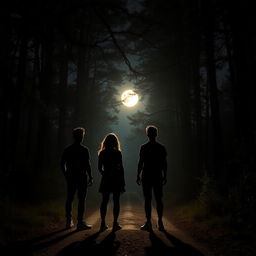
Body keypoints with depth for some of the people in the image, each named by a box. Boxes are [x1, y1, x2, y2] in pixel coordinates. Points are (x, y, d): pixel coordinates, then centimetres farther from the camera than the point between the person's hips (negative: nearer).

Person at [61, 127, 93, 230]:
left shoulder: (67, 149, 5)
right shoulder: (84, 150, -9)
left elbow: (62, 164, 7)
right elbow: (87, 165, -12)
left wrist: (66, 175, 16)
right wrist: (90, 177, -4)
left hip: (70, 177, 5)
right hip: (82, 177, -5)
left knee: (69, 199, 11)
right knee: (81, 199, 1)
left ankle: (69, 222, 20)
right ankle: (80, 222, 3)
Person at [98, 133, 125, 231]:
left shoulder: (102, 153, 0)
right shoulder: (118, 153, -8)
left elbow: (99, 168, 3)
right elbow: (121, 168, -7)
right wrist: (123, 182, -1)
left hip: (106, 179, 3)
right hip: (117, 179, -2)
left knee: (104, 201, 9)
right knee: (116, 201, 5)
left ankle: (103, 223, 12)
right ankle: (115, 223, 8)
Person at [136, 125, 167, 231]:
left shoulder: (144, 147, -5)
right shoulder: (161, 148, 3)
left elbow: (140, 163, -5)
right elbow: (164, 164, 3)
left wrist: (138, 176, 2)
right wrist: (164, 176, 11)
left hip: (146, 177, -2)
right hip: (158, 177, 3)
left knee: (147, 200, 2)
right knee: (159, 200, 8)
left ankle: (148, 223, 5)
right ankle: (160, 223, 11)